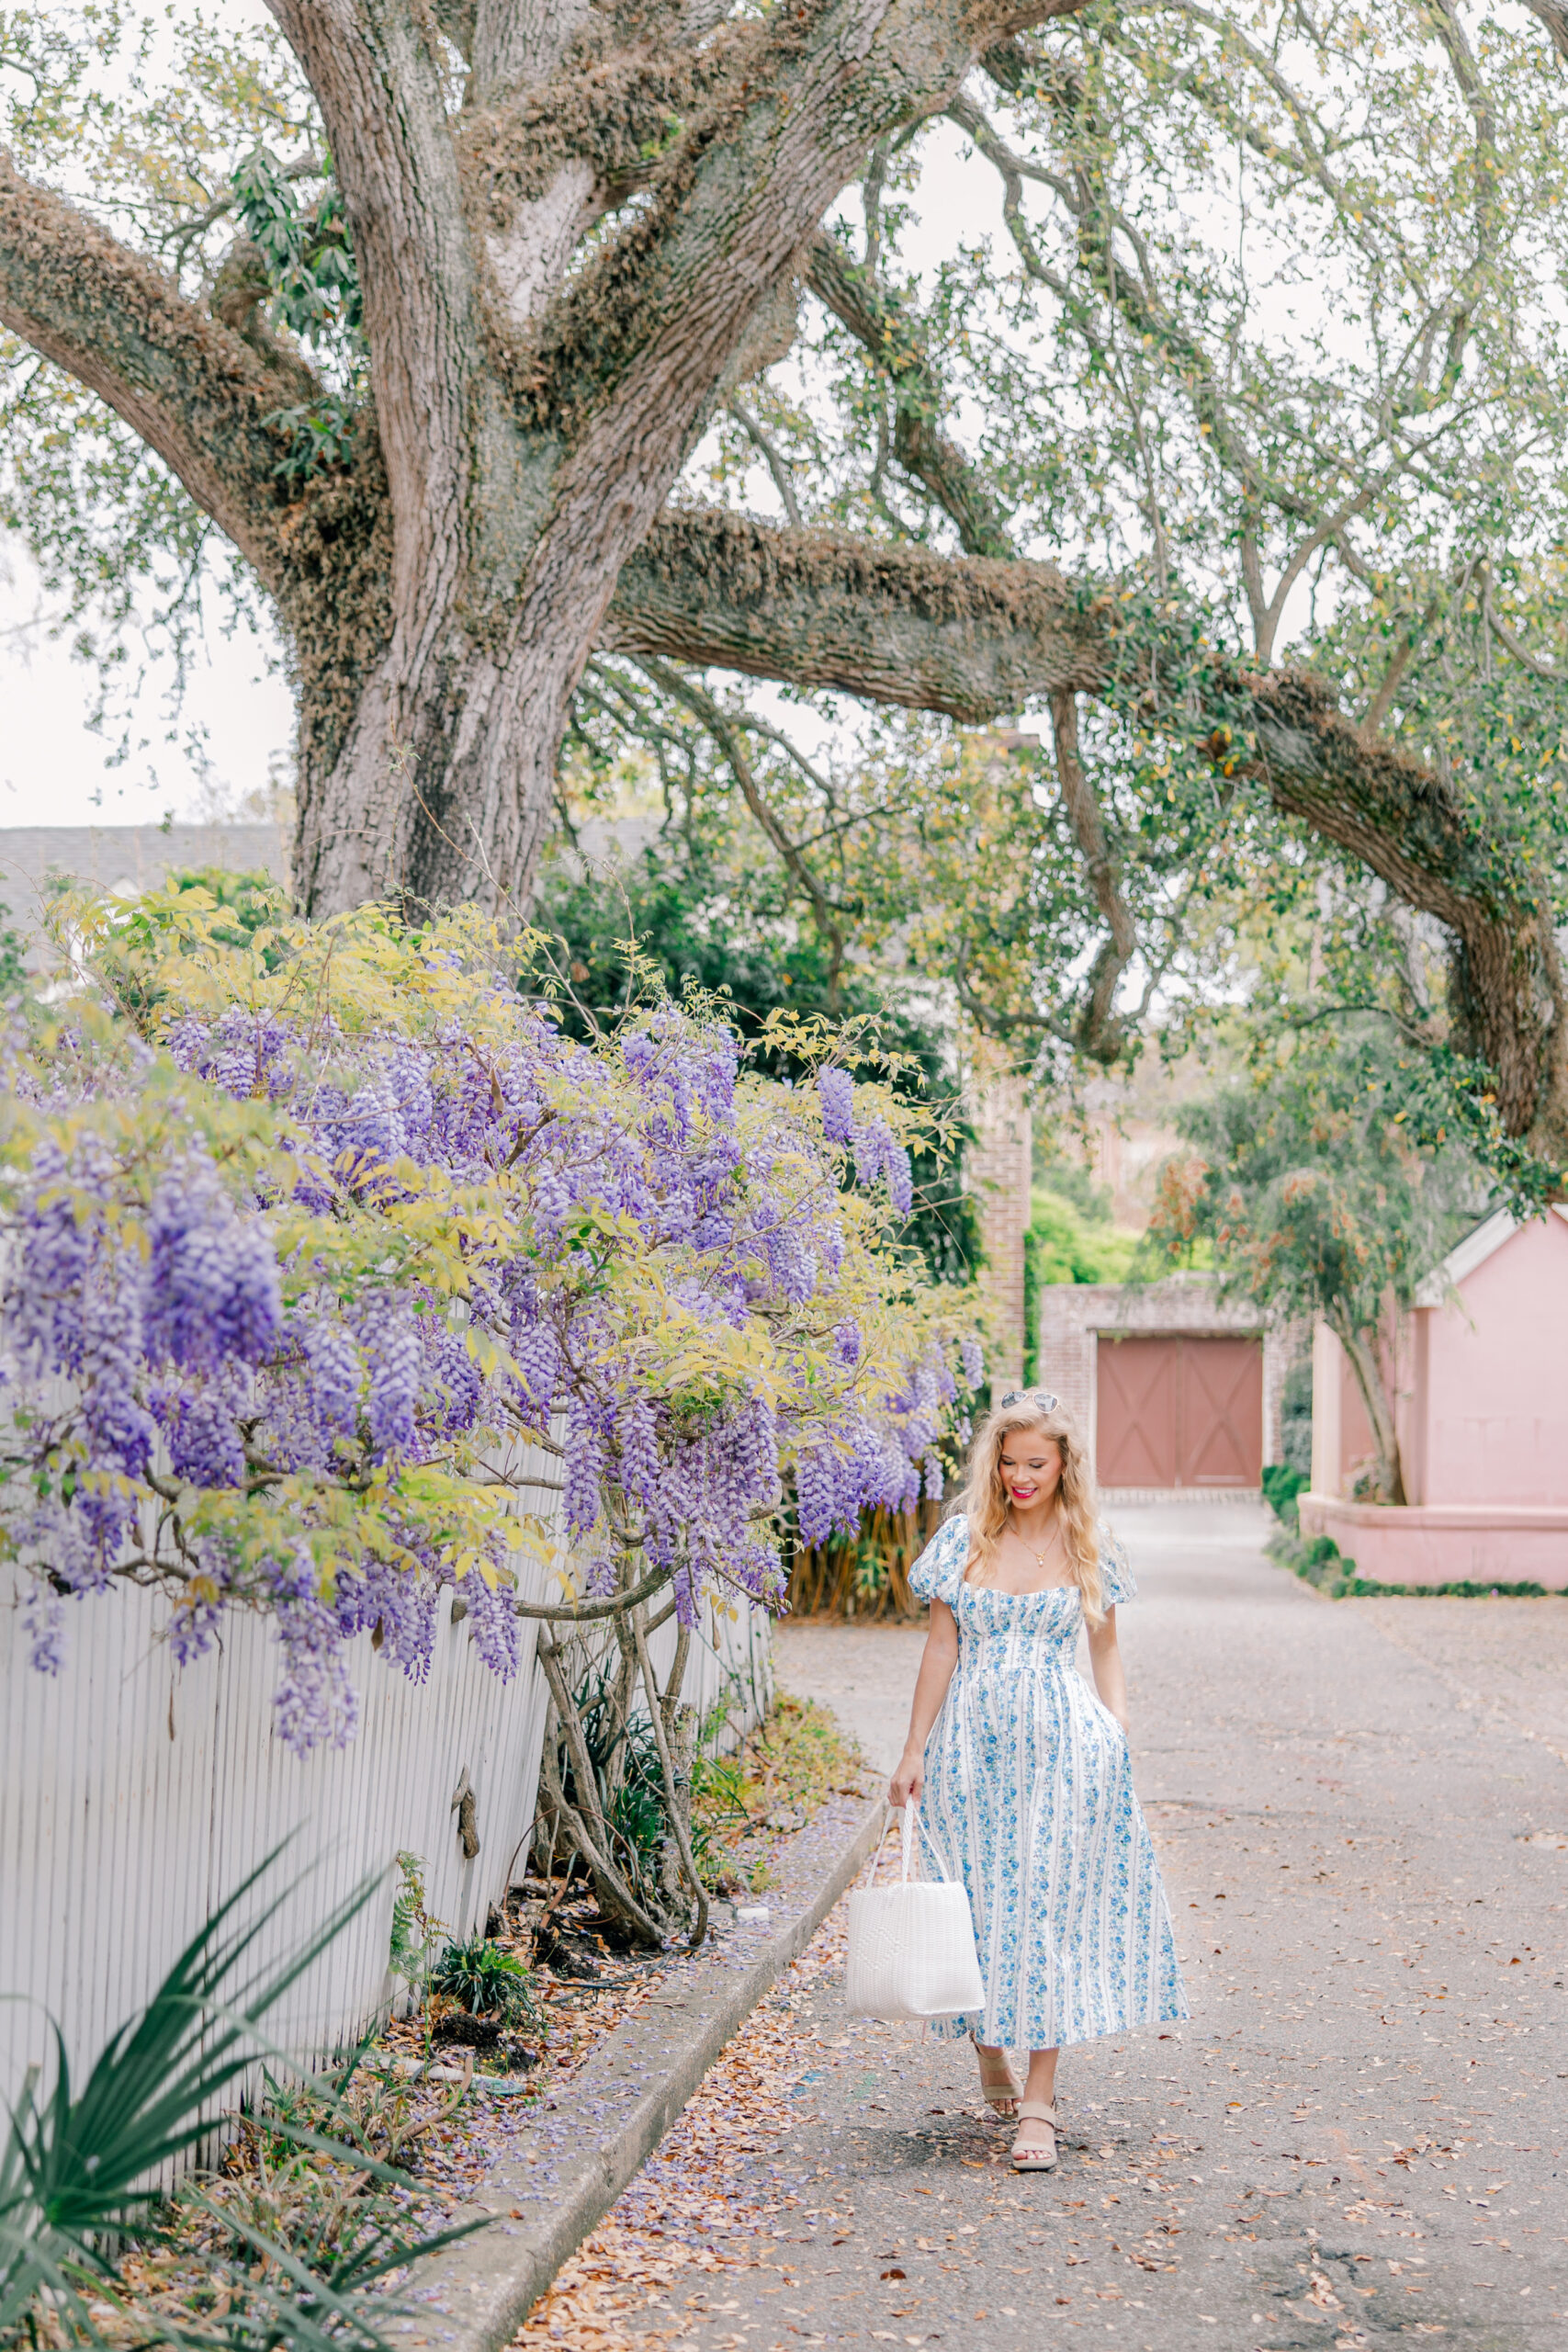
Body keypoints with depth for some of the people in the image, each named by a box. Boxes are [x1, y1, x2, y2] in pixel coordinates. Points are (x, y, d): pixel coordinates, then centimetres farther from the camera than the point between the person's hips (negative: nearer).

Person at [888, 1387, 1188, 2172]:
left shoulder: (1091, 1547, 4)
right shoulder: (964, 1539, 3)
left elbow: (1105, 1652, 9)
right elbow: (941, 1648, 5)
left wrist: (1118, 1745, -1)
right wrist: (914, 1752, 3)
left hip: (1059, 1747, -1)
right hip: (971, 1745, 1)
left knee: (1050, 1911, -5)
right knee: (976, 1904, 7)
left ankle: (1038, 2105, -2)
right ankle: (988, 2051, 34)